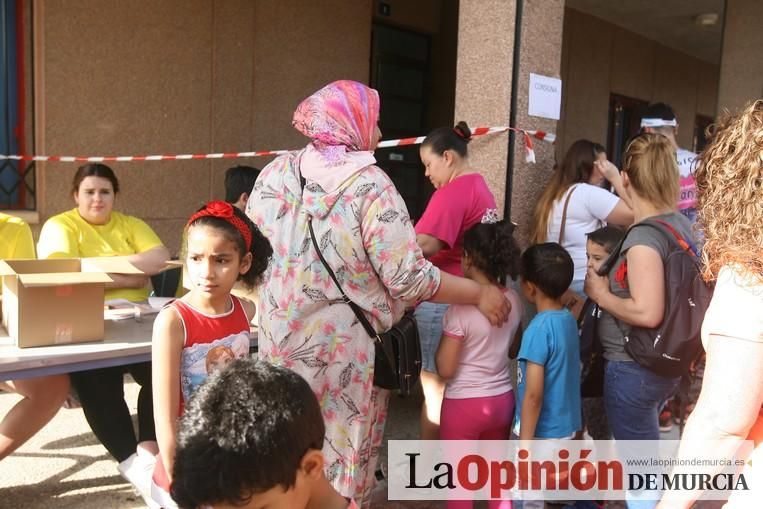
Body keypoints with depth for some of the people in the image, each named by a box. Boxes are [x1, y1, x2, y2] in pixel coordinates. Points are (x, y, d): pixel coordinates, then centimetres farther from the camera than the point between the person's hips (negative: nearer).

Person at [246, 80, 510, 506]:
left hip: (281, 343, 5)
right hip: (344, 352, -5)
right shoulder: (371, 186, -16)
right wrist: (481, 294, -5)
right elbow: (409, 279, -18)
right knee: (344, 461, 14)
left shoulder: (277, 172, -1)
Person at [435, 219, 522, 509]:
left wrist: (442, 341, -1)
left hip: (464, 404, -6)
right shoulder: (514, 301, -2)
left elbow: (445, 369, -16)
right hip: (503, 399, 6)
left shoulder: (461, 308, -21)